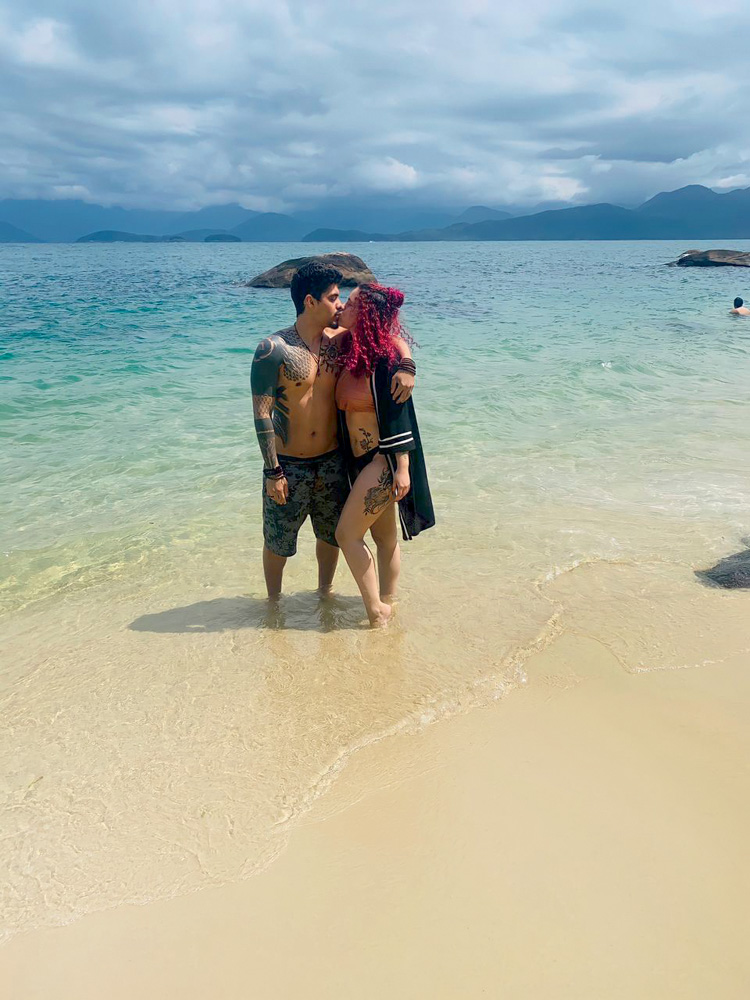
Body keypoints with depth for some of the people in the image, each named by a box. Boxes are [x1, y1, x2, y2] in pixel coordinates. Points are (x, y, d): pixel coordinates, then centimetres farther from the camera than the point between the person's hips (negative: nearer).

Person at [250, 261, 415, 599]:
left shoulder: (340, 340, -2)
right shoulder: (273, 349, -16)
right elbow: (262, 415, -15)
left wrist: (406, 368, -12)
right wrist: (272, 472, -16)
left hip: (332, 461, 5)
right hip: (288, 466, -4)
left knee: (332, 534, 20)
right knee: (278, 541, 11)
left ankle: (325, 592, 44)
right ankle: (273, 601, 36)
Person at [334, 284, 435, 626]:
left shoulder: (385, 356, -16)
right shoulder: (350, 350, 7)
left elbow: (397, 412, -19)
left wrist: (402, 468, -21)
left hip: (385, 459, -8)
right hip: (362, 460, 8)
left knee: (347, 533, -6)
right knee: (384, 537, 17)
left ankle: (376, 611, 6)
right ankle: (386, 604, 30)